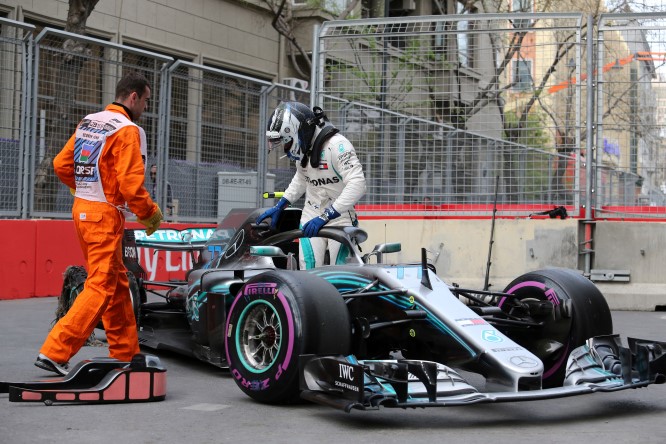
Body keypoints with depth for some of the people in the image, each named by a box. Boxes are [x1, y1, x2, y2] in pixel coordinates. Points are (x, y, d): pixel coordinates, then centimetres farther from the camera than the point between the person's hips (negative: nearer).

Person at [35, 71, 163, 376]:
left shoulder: (87, 123, 12)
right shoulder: (128, 130, -13)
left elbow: (61, 165, 12)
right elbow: (131, 183, -20)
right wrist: (150, 215, -5)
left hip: (81, 209, 9)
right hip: (106, 214, -9)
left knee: (117, 282, 16)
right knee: (100, 287, -6)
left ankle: (125, 353, 23)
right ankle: (55, 352, -11)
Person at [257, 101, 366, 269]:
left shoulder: (336, 145, -20)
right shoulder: (301, 148, 5)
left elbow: (357, 184, -29)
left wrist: (325, 217, -31)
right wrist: (279, 207, 16)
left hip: (340, 219, -6)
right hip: (311, 218, 6)